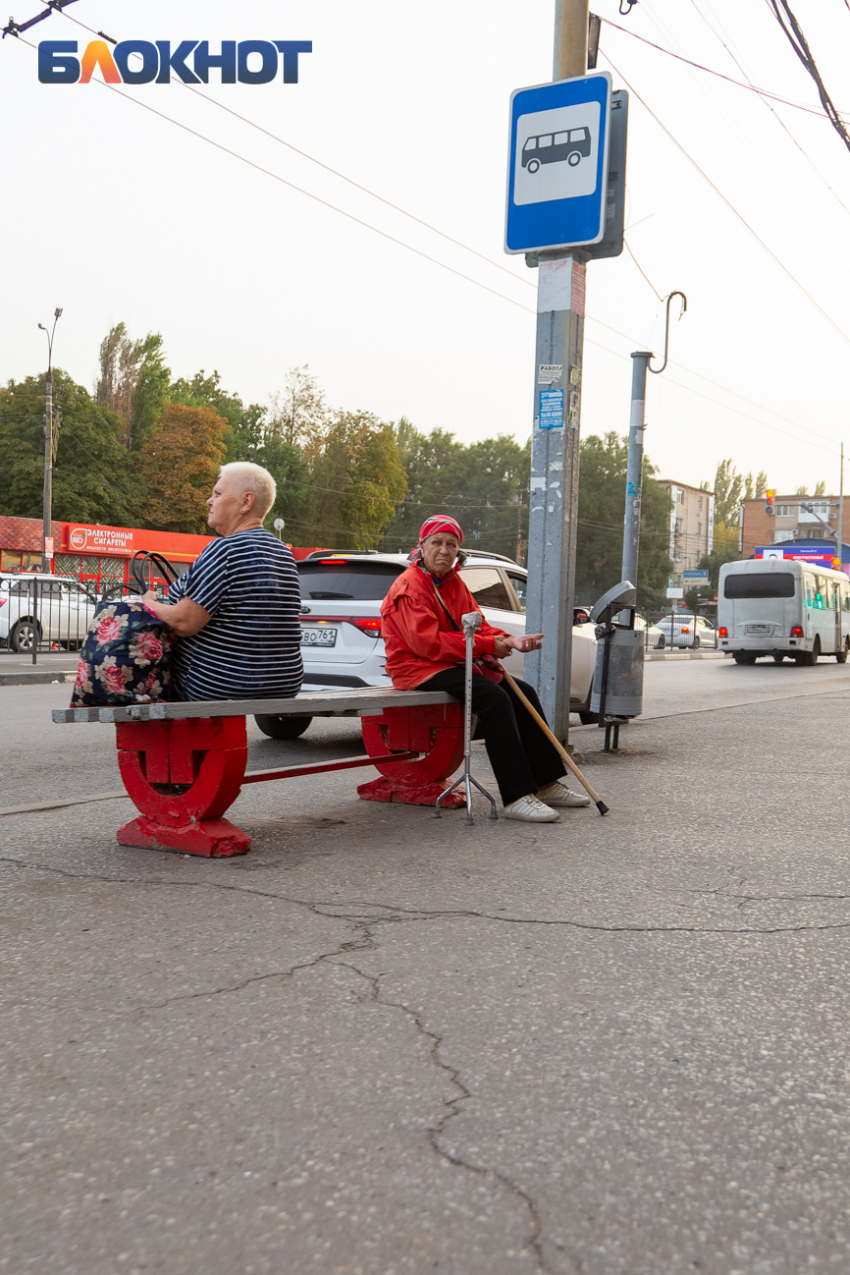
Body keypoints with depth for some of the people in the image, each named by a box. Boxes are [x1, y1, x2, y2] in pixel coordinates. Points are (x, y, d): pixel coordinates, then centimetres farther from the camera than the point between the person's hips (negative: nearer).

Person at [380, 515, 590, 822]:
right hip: (420, 670, -9)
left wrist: (510, 640, -11)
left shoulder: (454, 583, 15)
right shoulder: (409, 587, -14)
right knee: (495, 698, -29)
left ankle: (546, 784, 11)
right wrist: (487, 646, -20)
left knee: (523, 693, 4)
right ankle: (516, 798, -32)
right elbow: (428, 642, -24)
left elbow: (477, 625, 10)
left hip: (455, 665, 10)